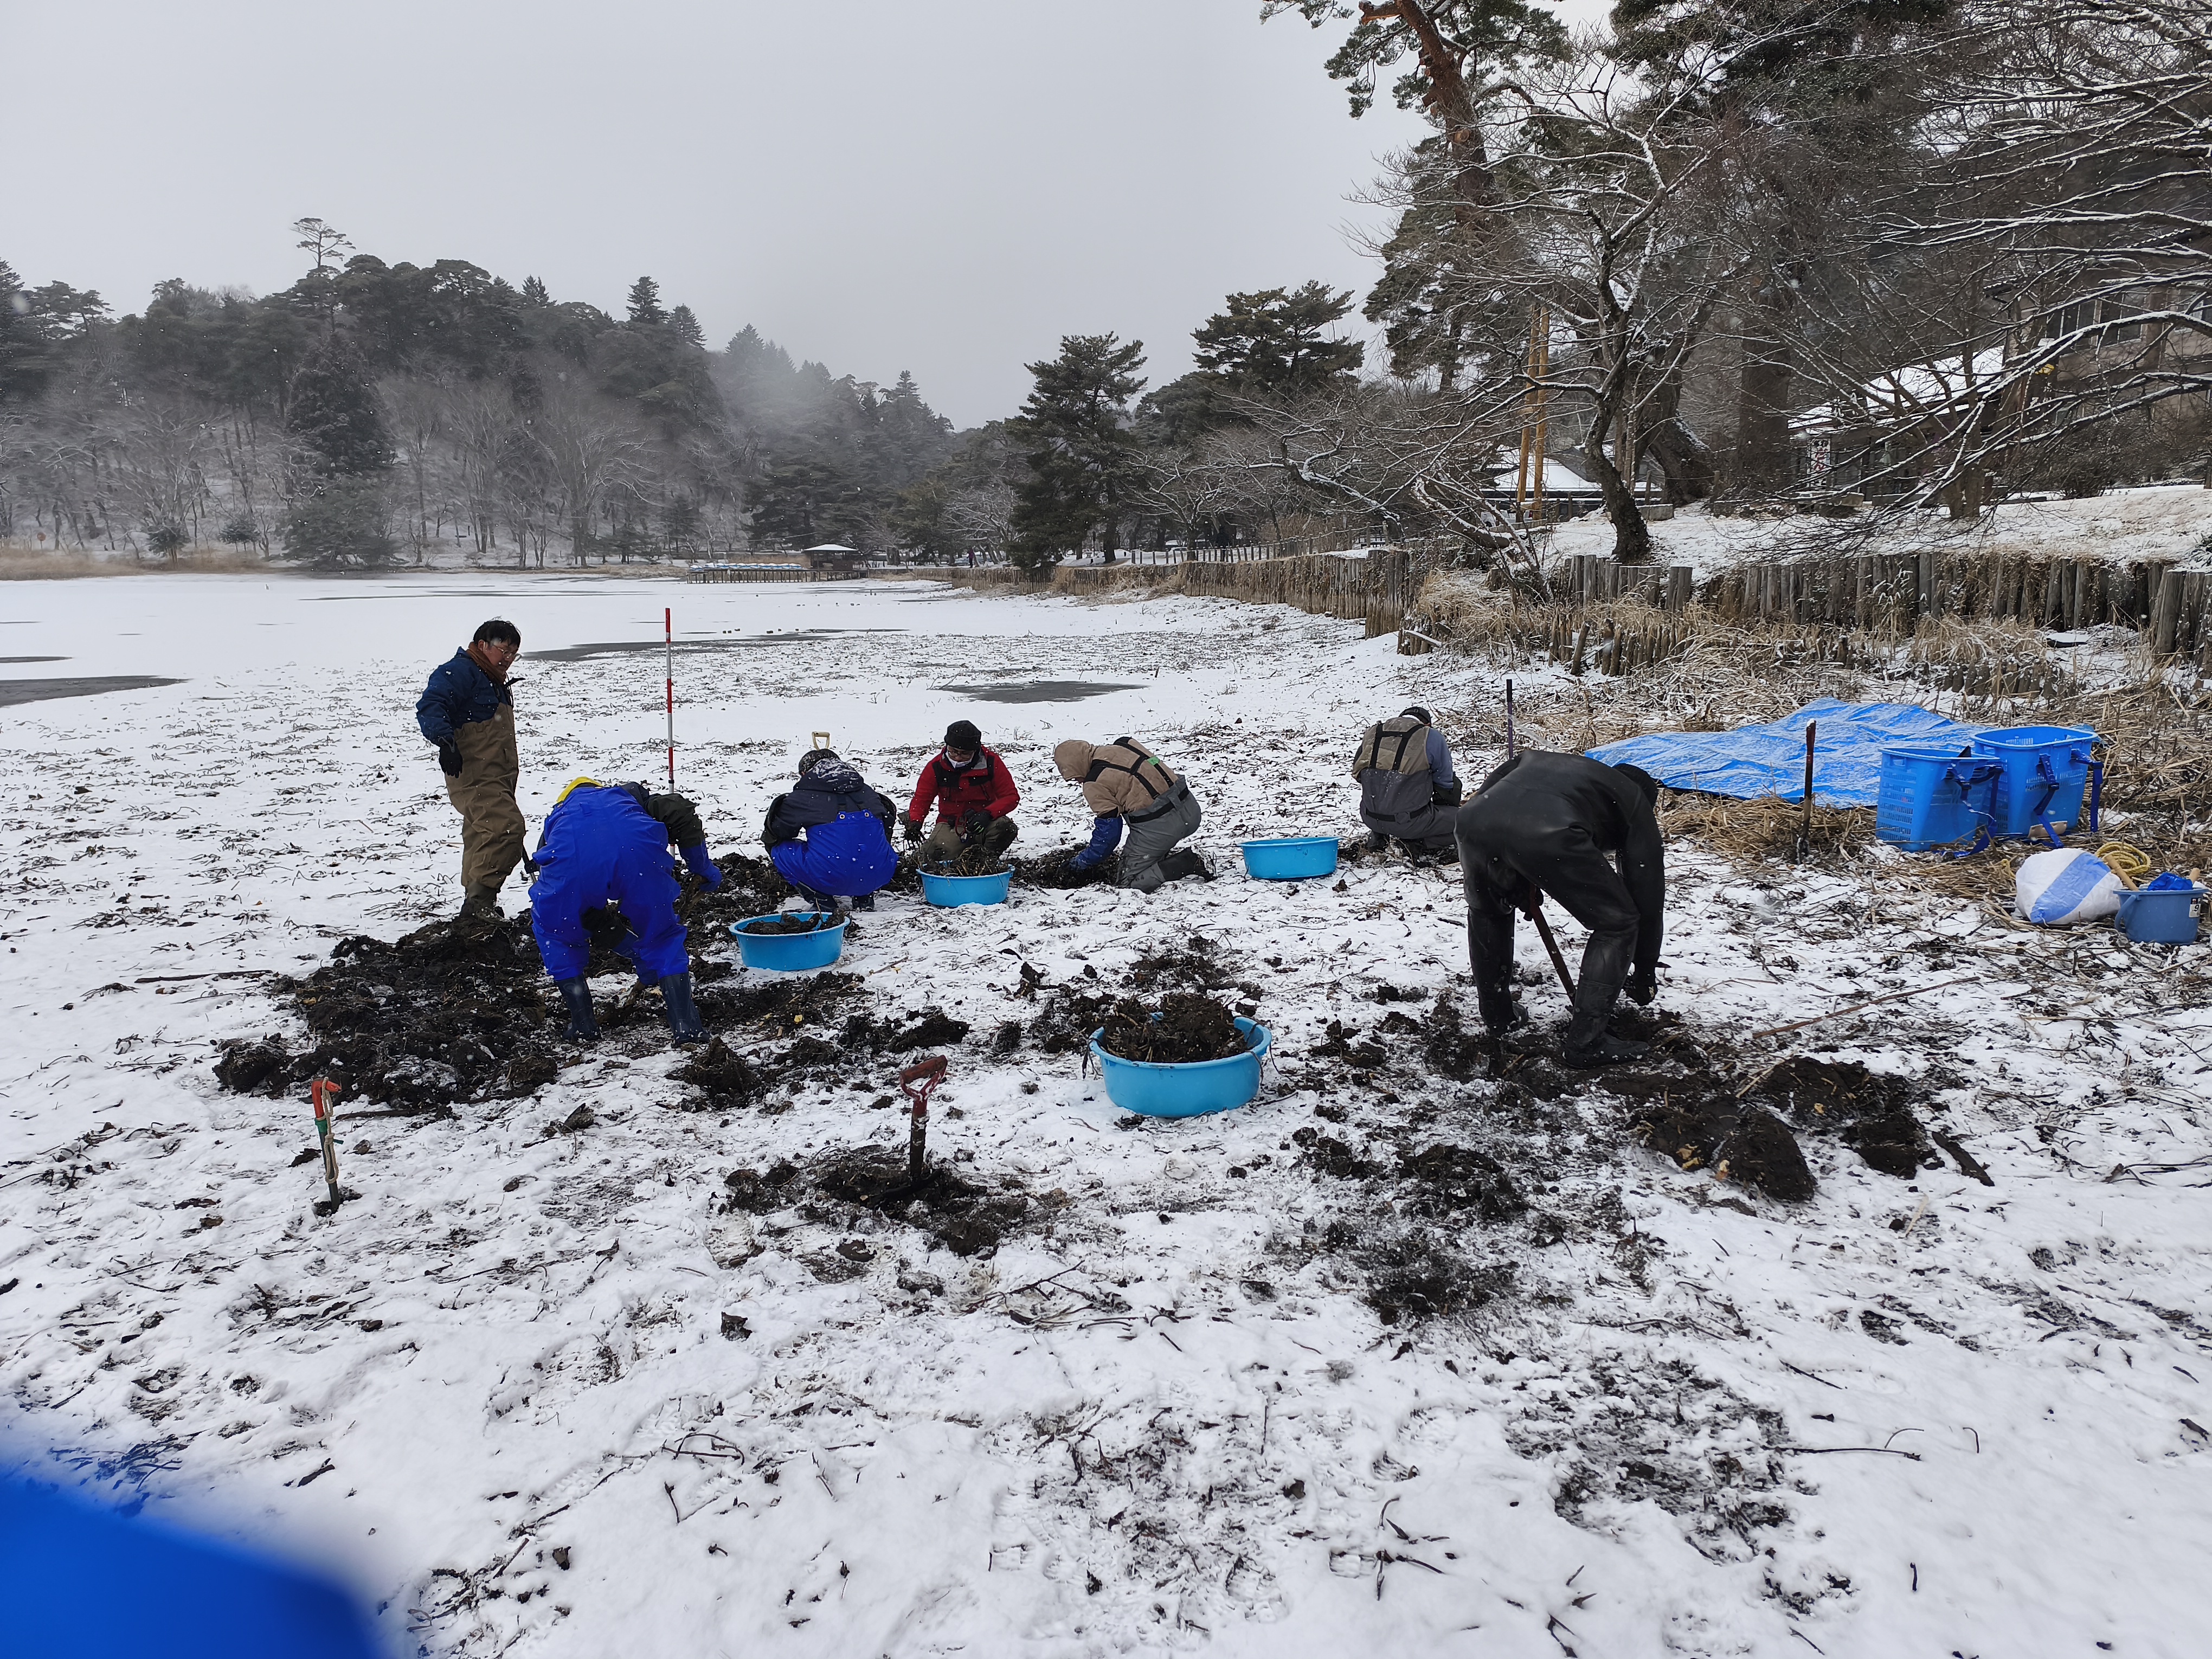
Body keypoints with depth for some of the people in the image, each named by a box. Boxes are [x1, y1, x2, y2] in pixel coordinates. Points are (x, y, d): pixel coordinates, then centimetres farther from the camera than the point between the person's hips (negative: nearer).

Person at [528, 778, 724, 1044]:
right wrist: (703, 869, 29)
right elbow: (682, 813, 20)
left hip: (570, 854, 0)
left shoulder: (556, 820, 44)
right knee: (661, 935, 24)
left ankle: (582, 1024, 29)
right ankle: (686, 1024, 15)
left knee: (555, 932, 31)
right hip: (637, 848, 0)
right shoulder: (632, 795, 43)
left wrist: (625, 942, 42)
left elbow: (580, 908, 37)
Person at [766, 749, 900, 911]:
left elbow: (775, 831, 21)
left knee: (779, 850, 18)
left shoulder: (802, 798, 9)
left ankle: (822, 900, 8)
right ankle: (864, 898, 18)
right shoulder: (868, 793, 19)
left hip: (829, 879, -4)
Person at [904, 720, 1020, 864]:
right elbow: (921, 798, 0)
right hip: (951, 825, 0)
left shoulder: (991, 763, -9)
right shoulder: (936, 767, -5)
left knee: (1006, 827, -32)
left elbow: (1011, 796, -7)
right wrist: (914, 822, -22)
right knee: (936, 854, -29)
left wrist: (988, 814, -25)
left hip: (984, 823, 0)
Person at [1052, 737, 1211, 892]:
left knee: (1127, 883, 2)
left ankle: (1186, 863, -9)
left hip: (1158, 826, -9)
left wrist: (1081, 862, 10)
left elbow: (1108, 834, -5)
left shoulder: (1095, 785, -9)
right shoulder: (1124, 744, 10)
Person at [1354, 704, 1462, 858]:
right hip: (1409, 822, -6)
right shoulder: (1432, 737, -3)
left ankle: (1377, 836, 18)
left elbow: (1357, 774, 20)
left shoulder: (1372, 734, 9)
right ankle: (1417, 842, -6)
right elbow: (1444, 784, 4)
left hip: (1370, 819, 6)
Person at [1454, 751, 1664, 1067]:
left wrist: (1517, 885, 35)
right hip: (1550, 836, -5)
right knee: (1617, 924, 17)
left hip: (1474, 821, 5)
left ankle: (1497, 1014, 44)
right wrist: (1645, 973, 41)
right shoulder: (1634, 801, 32)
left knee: (1486, 912, 36)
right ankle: (1586, 1043, 17)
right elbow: (1648, 890, 31)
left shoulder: (1536, 758, 43)